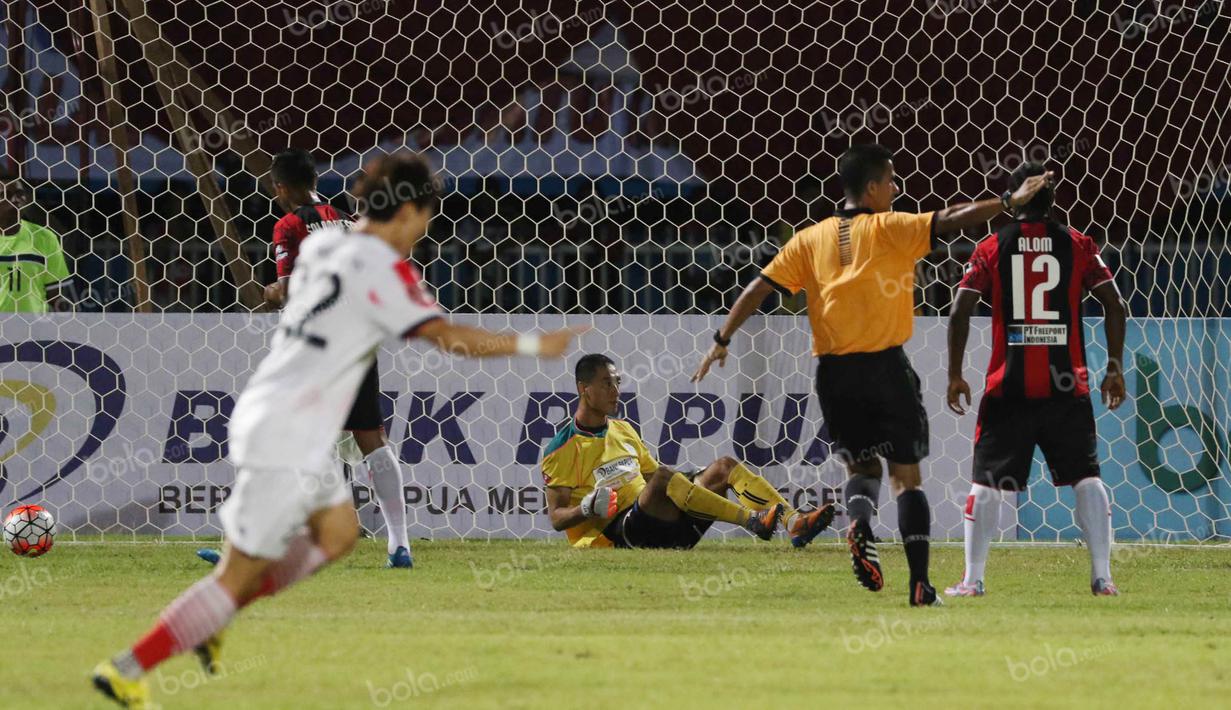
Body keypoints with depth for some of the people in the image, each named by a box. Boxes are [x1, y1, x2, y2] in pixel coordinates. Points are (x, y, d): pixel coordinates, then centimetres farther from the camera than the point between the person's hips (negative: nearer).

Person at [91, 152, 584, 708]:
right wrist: (533, 346, -10)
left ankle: (210, 619, 20)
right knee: (240, 574, -3)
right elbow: (449, 338, -17)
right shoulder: (381, 268, -16)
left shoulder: (321, 246, 8)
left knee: (338, 534, 20)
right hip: (285, 441, -9)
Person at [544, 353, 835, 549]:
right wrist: (588, 508, -23)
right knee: (663, 477, -34)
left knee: (724, 466, -4)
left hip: (662, 524, 8)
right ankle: (752, 520, -42)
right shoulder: (562, 449, 0)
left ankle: (794, 522, -24)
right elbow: (556, 518, -3)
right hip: (617, 535, -8)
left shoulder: (624, 430, 22)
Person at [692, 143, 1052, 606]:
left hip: (834, 372, 3)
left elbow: (759, 288, 6)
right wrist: (1009, 202, -10)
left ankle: (859, 524, -15)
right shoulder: (889, 230, -3)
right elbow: (948, 221, -13)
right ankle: (919, 583, -5)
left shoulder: (810, 239, 8)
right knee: (907, 474, 4)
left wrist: (722, 340, 11)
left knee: (862, 467, 18)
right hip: (885, 368, -3)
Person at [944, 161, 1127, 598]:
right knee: (1086, 477, 7)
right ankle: (1102, 576, -2)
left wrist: (955, 376, 4)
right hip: (1066, 387, 0)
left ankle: (972, 579, 4)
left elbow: (960, 312, -2)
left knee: (986, 482, 7)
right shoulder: (1077, 245, 5)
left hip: (1008, 386, 0)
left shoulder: (991, 248, 4)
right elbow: (1114, 305, 0)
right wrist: (1115, 370, 7)